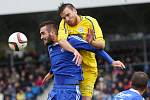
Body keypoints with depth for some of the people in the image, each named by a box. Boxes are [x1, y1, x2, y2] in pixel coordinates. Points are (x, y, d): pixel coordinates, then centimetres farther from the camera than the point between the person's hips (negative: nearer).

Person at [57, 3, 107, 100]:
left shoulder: (90, 21, -5)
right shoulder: (64, 23, 1)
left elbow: (102, 44, -10)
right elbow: (61, 40, -19)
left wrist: (91, 42, -32)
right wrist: (74, 51, -36)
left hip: (88, 68, -2)